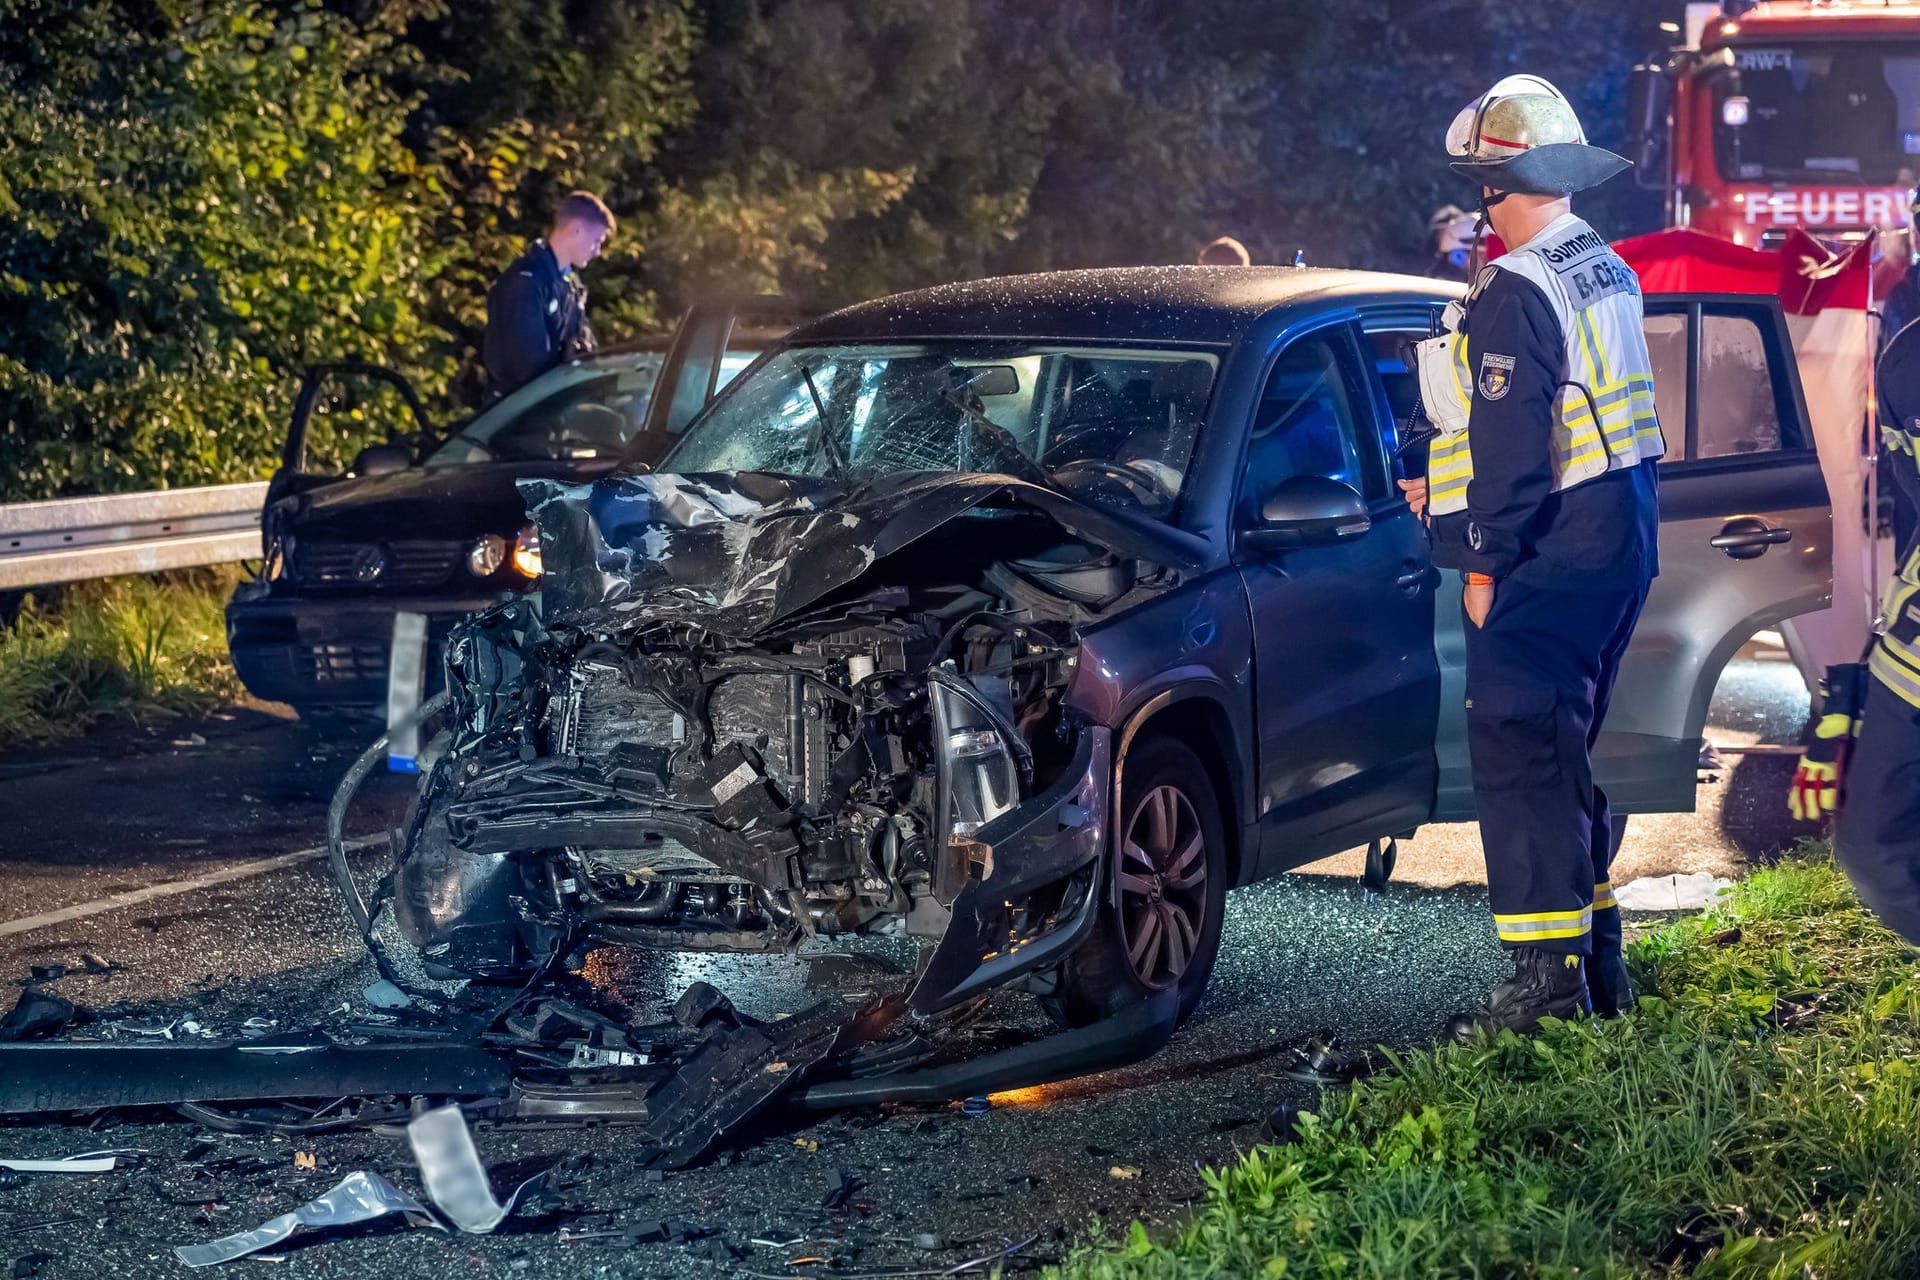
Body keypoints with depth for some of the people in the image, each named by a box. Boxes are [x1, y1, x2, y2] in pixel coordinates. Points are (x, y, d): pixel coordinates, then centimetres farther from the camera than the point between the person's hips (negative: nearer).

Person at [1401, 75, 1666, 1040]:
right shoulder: (1608, 272, 13)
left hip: (1547, 560, -10)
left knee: (1519, 759, -6)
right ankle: (1595, 960, 23)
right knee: (1560, 757, 17)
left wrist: (1484, 562, -13)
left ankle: (1549, 979, -6)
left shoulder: (1514, 292, -18)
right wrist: (1447, 489, 22)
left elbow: (1512, 441, -20)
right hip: (1619, 543, 10)